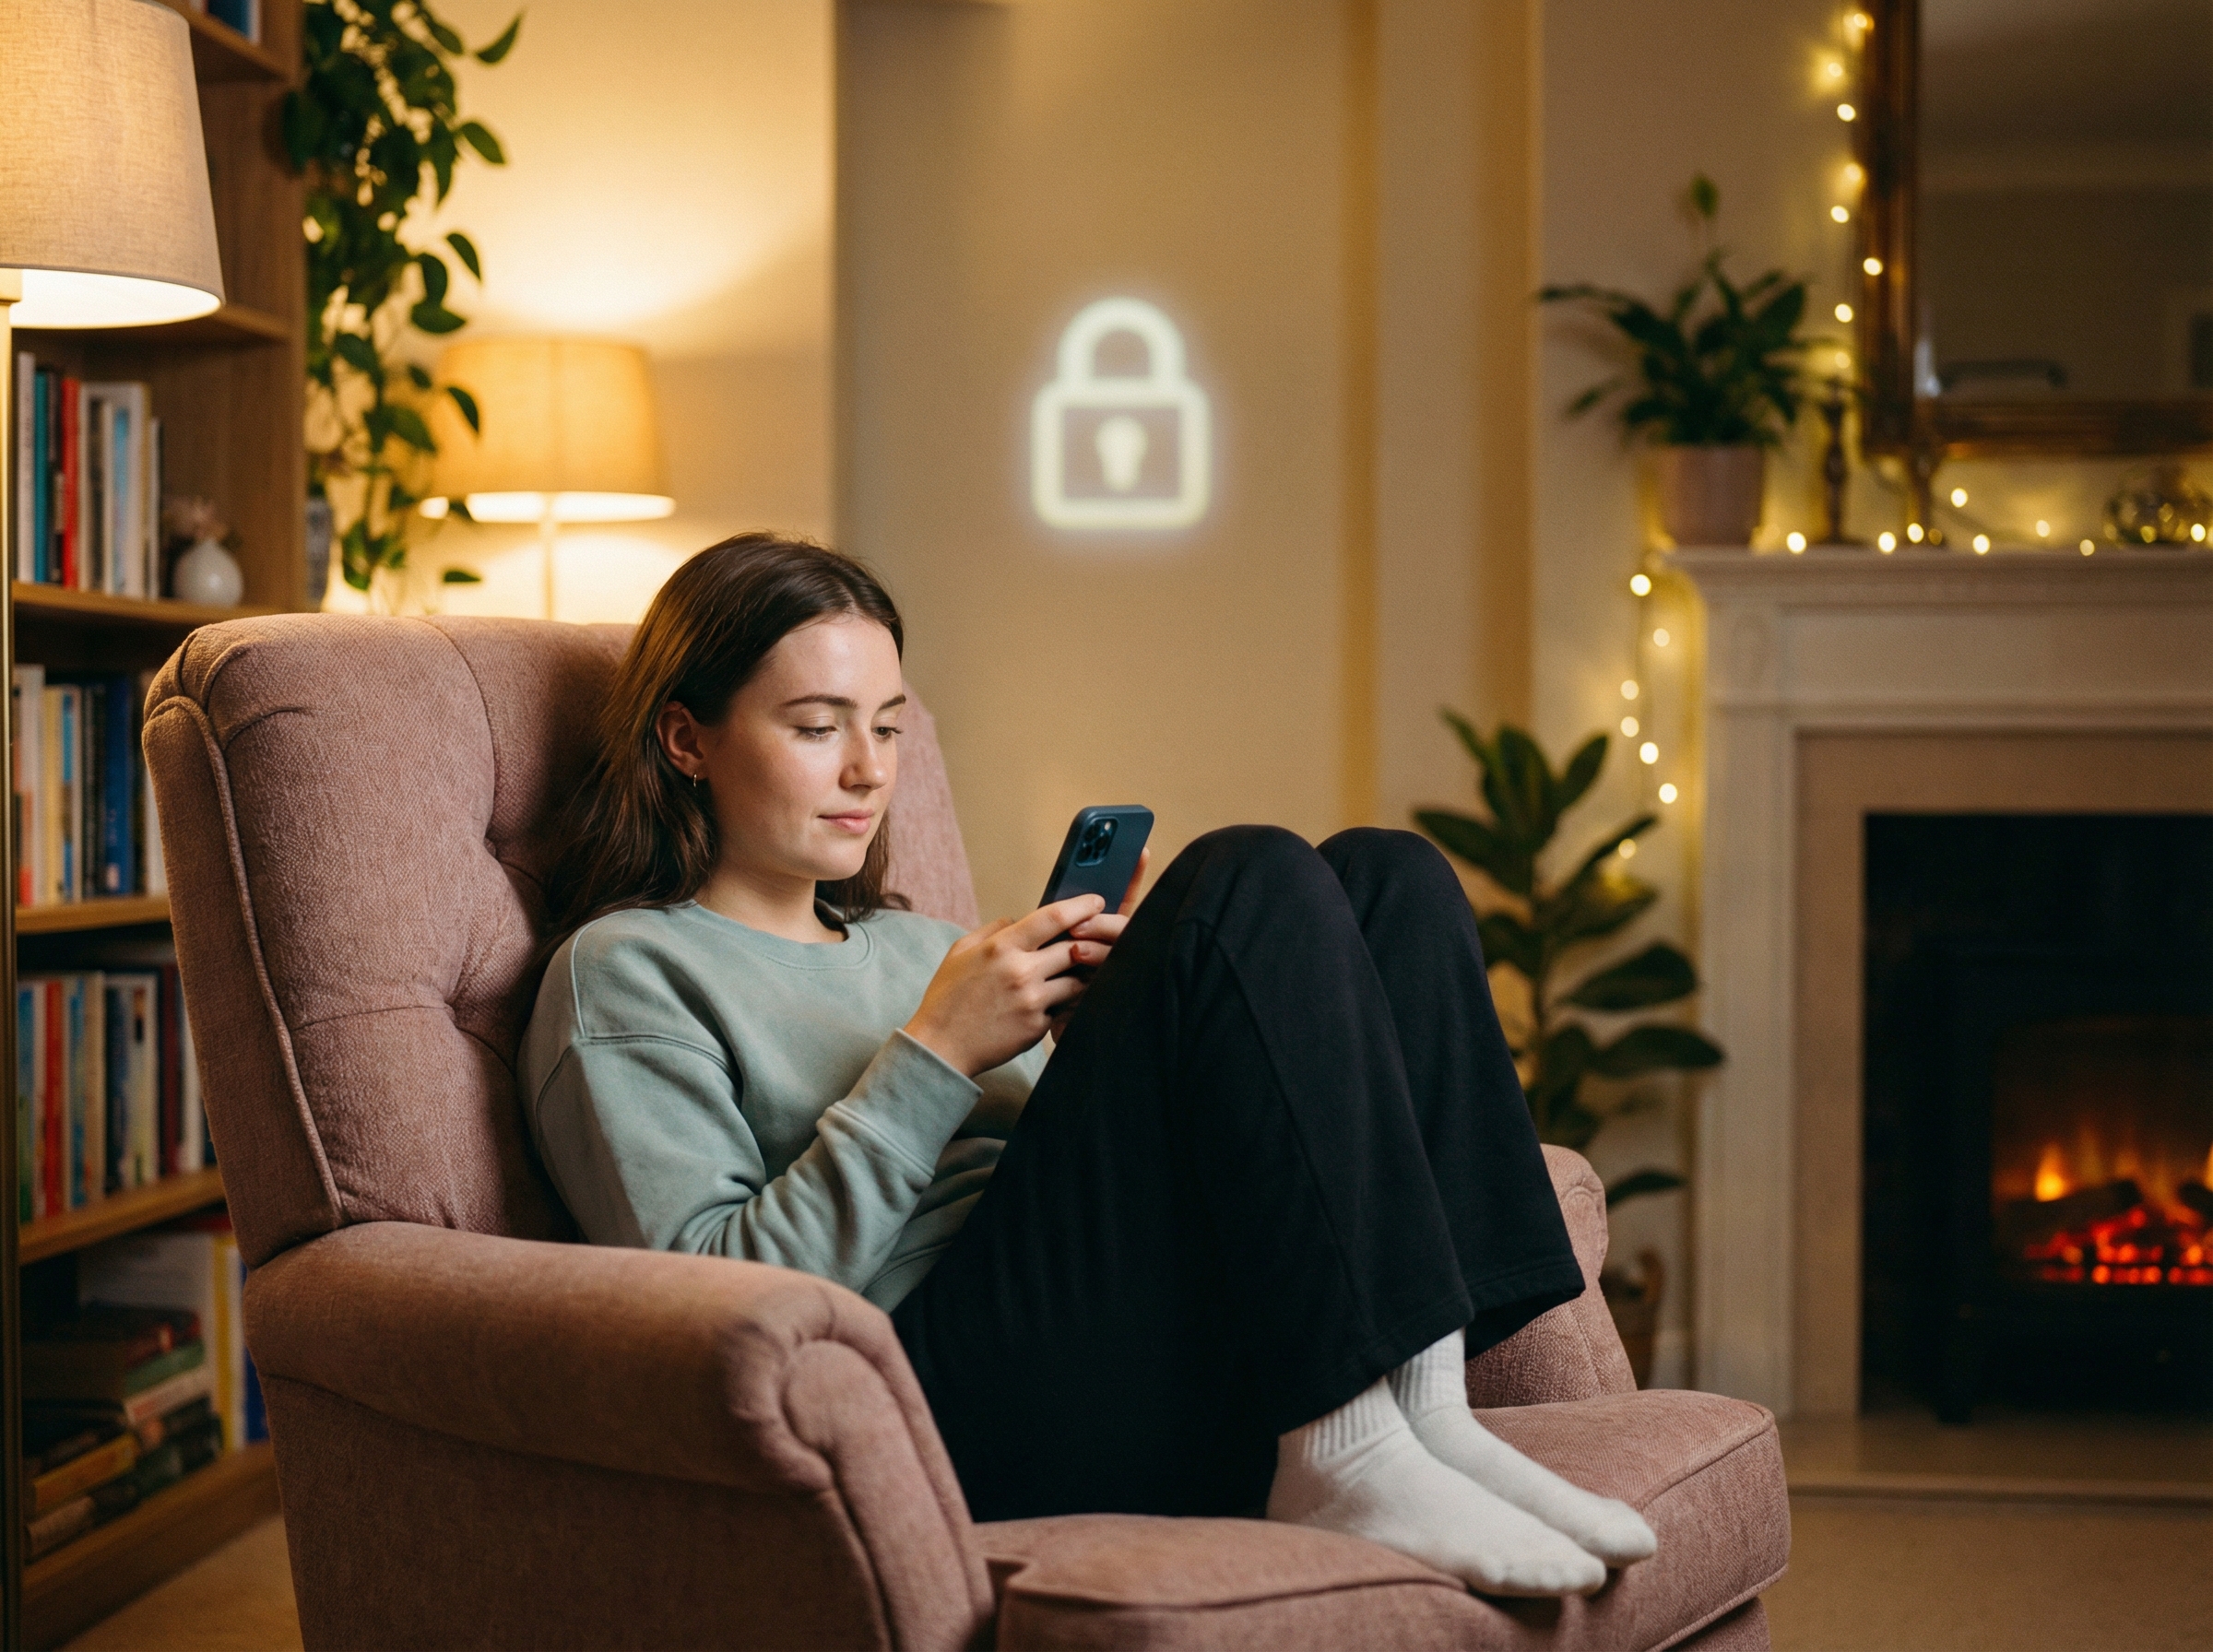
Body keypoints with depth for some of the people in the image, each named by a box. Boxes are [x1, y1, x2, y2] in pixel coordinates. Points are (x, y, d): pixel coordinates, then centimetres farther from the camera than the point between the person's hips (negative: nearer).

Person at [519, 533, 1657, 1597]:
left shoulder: (912, 945, 31)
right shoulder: (623, 974, 8)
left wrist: (1107, 1034, 6)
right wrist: (933, 1059, -10)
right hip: (944, 1399, -8)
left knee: (1384, 877, -6)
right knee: (1249, 885, -19)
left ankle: (1423, 1404, -19)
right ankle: (1353, 1453, -26)